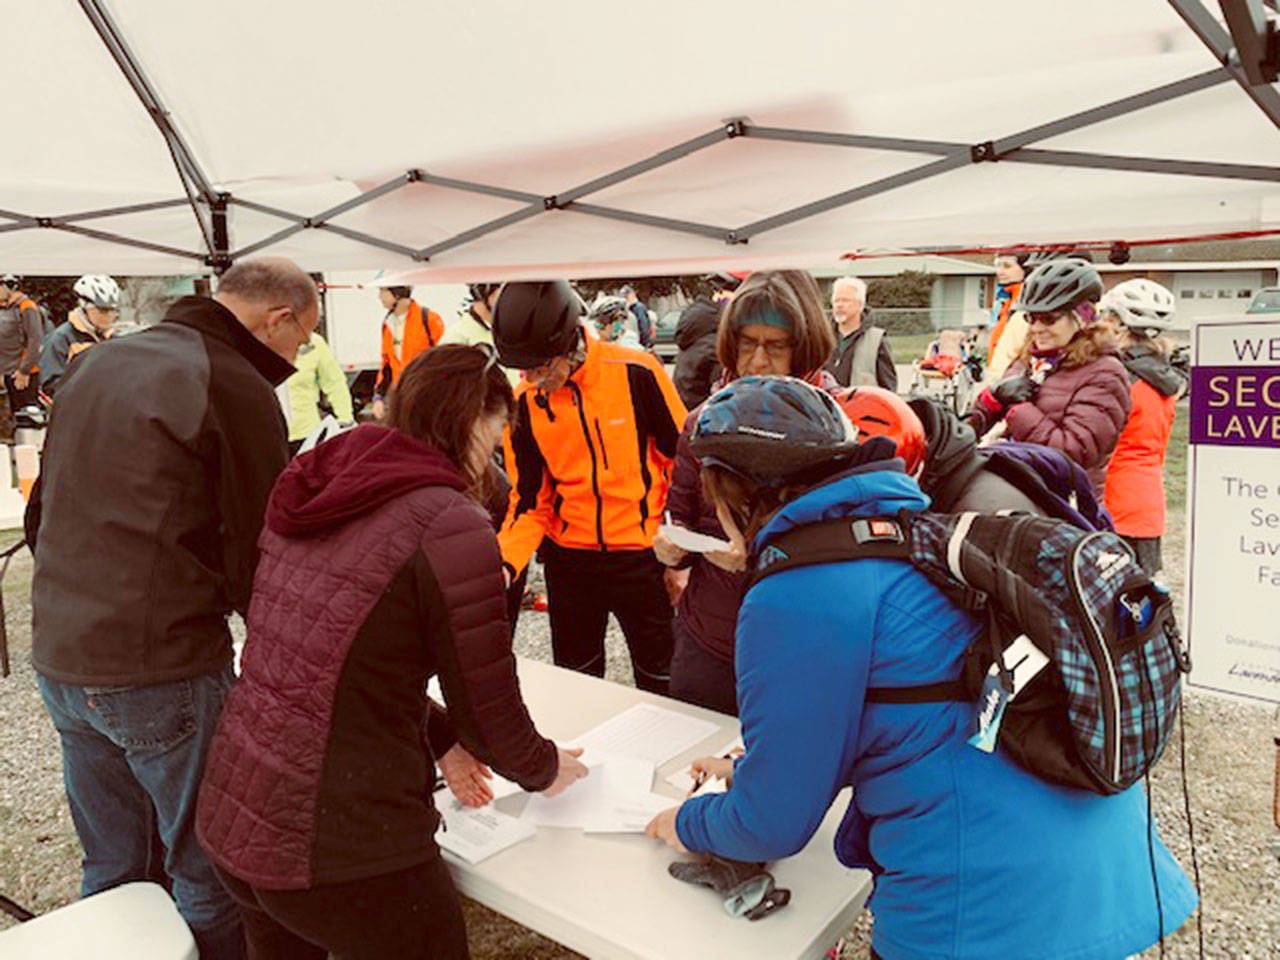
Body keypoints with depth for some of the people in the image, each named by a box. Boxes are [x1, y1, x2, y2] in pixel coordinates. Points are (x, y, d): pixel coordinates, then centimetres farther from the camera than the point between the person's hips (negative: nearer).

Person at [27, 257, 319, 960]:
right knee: (212, 877, 8)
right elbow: (258, 554, -12)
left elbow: (42, 514, 18)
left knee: (109, 868, 22)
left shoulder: (96, 363, 11)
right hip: (161, 671, -8)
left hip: (57, 658, 8)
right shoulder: (236, 386, -14)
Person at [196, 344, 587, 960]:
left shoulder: (319, 494, 5)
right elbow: (488, 707, -9)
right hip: (336, 851, -7)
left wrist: (440, 740, 18)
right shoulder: (451, 524, -18)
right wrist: (545, 770, 10)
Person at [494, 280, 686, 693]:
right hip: (568, 559, 3)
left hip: (642, 554, -3)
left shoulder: (636, 373, -16)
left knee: (661, 679, 15)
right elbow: (530, 500, 0)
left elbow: (684, 458, -7)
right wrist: (506, 561, -16)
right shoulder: (524, 402, -6)